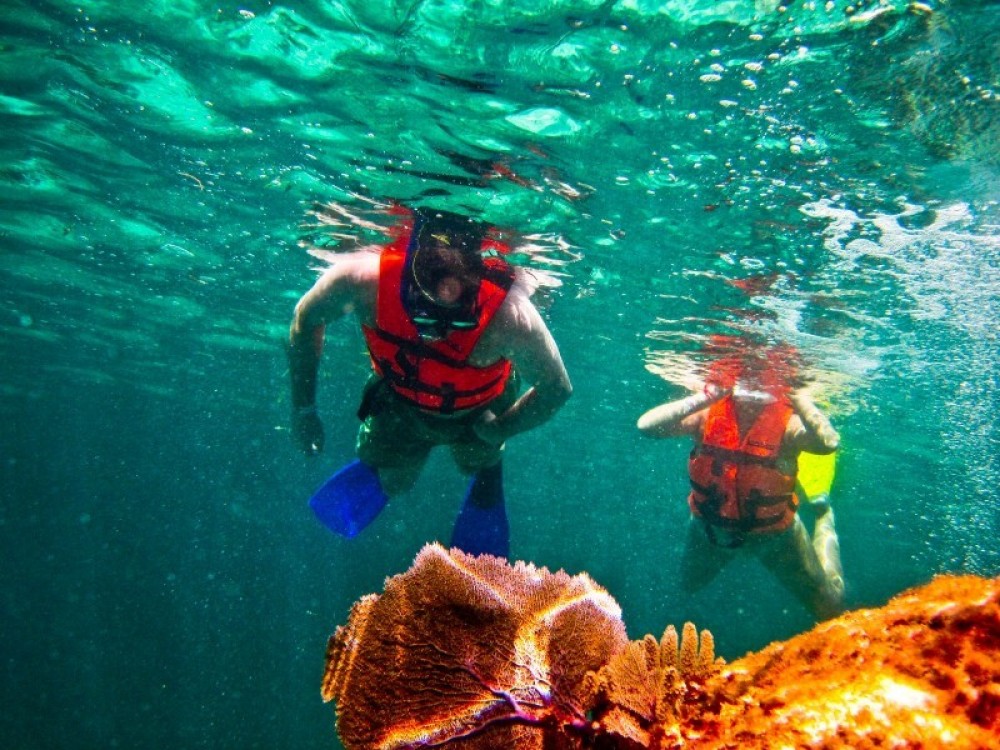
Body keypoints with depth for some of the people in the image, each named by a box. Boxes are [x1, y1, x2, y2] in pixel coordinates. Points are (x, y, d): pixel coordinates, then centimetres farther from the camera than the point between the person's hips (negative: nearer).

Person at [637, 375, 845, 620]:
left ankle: (823, 516, 34)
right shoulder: (707, 414, -25)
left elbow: (829, 443, -51)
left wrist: (798, 398, -46)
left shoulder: (788, 423, -30)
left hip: (773, 532, -2)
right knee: (689, 585, 30)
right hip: (712, 525, 2)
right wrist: (703, 398, -43)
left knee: (830, 608, 15)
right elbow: (646, 425, -39)